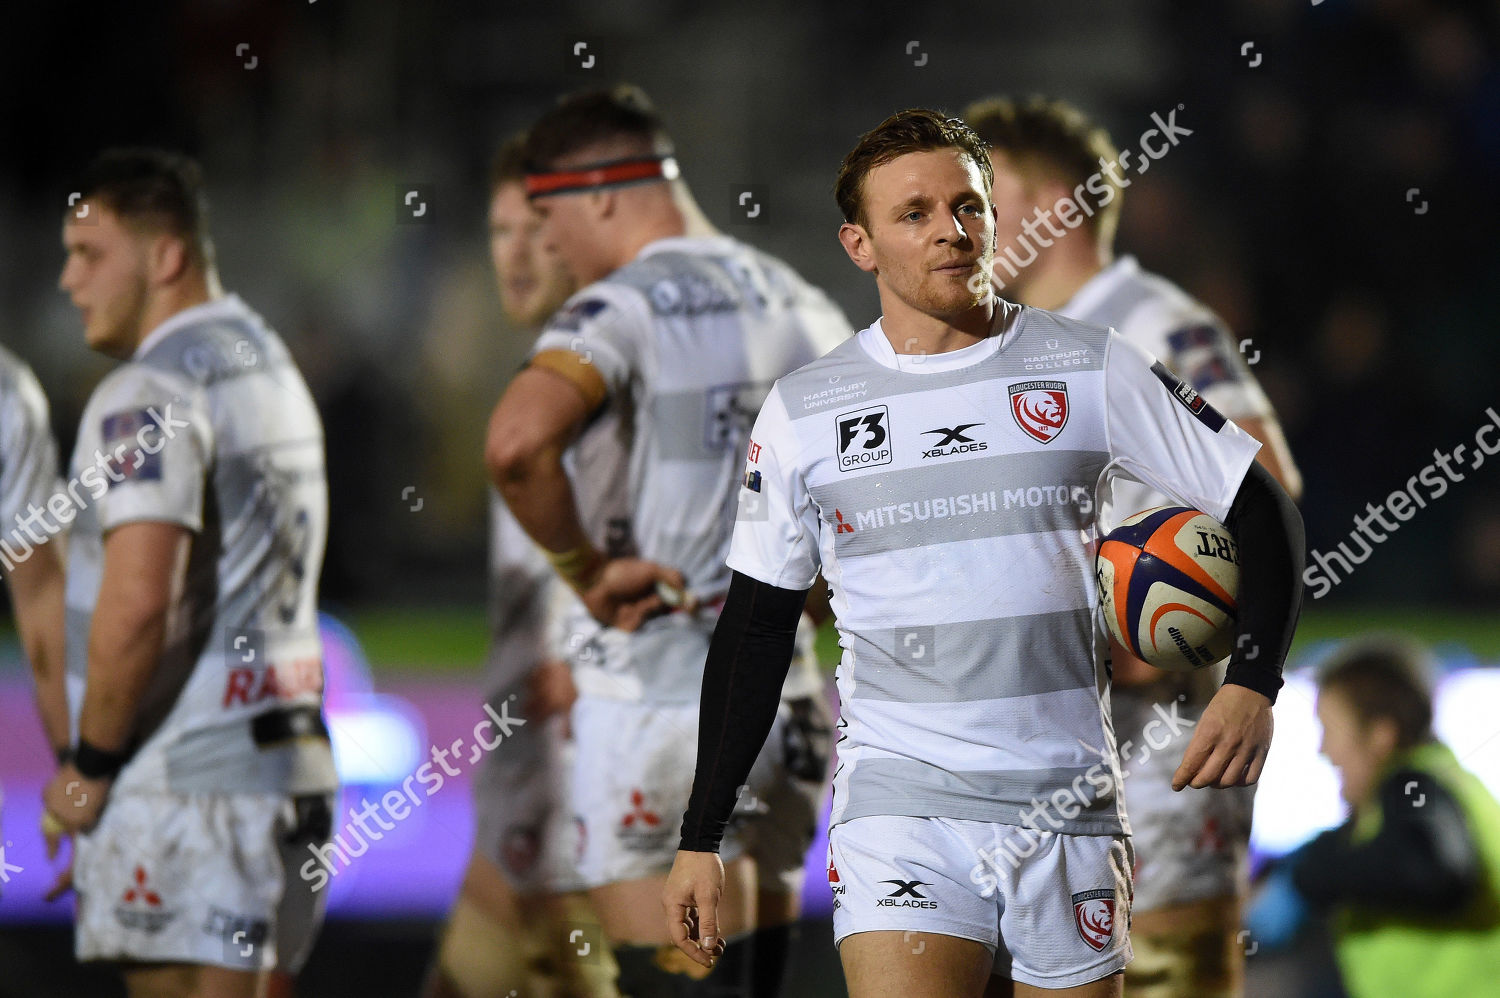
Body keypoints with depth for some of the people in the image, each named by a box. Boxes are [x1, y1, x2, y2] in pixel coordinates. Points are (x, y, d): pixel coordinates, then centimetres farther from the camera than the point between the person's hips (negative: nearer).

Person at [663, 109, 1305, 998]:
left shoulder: (1092, 371, 3)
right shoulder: (804, 410, 4)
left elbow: (1263, 509, 6)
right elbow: (756, 625, 12)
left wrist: (1254, 687, -10)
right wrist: (702, 838, 9)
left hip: (1071, 814, 1)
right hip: (898, 814, -1)